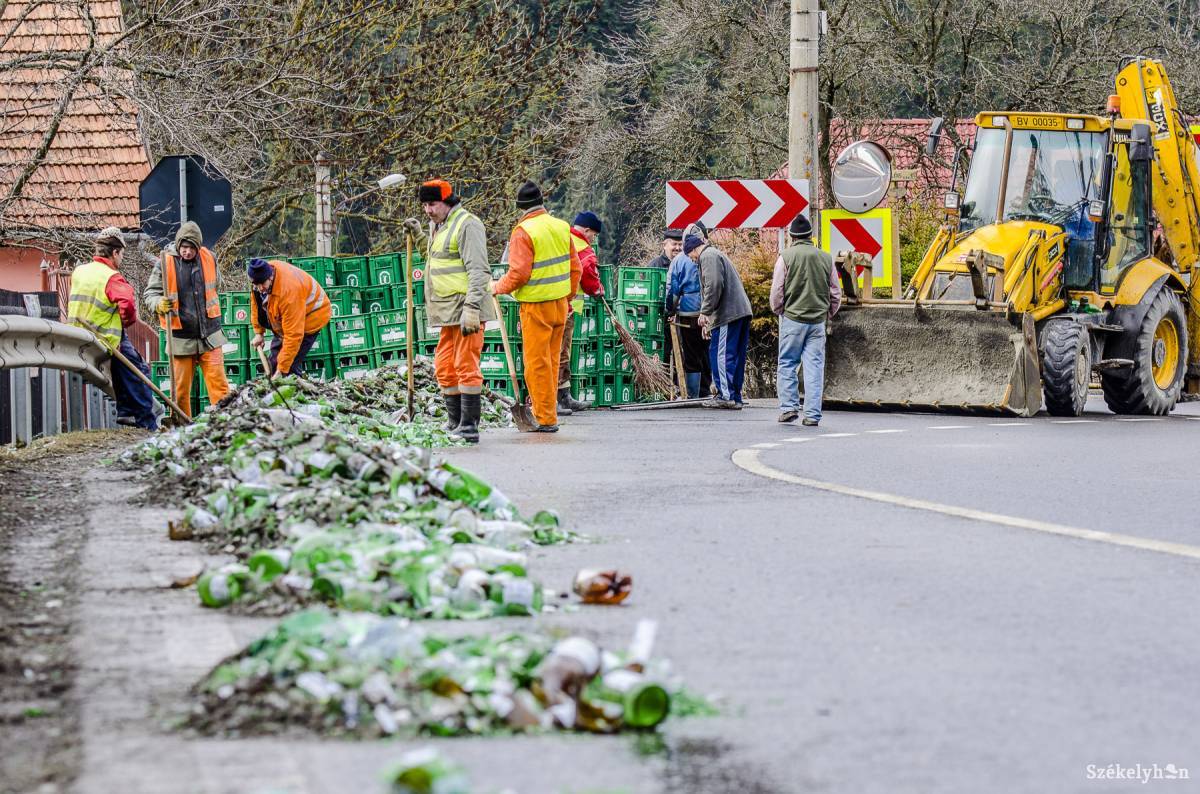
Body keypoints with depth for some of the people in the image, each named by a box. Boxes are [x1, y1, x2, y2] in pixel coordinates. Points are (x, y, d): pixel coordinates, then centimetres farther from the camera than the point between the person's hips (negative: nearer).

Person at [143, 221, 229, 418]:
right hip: (181, 338, -2)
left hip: (209, 335, 2)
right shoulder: (166, 263, -7)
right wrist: (159, 304, -25)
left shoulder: (209, 259, 2)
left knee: (218, 384, -4)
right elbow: (149, 293, -4)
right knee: (180, 389, 4)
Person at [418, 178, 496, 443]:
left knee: (466, 366, -9)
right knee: (445, 368, 11)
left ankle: (469, 427, -8)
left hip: (465, 310, -10)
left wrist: (471, 308, -24)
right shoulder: (439, 228, 20)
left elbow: (478, 270, -18)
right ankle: (454, 424, 18)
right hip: (447, 312, 10)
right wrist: (433, 310, 25)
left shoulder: (467, 224, -11)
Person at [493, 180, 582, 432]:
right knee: (552, 361, 15)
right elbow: (575, 267, 11)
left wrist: (498, 287, -1)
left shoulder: (523, 232, -14)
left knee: (537, 363, -1)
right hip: (560, 303, 7)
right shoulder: (562, 227, 6)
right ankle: (548, 412, 23)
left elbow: (519, 274, -18)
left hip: (536, 305, -7)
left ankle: (545, 419, 0)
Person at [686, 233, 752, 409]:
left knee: (720, 354, -7)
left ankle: (725, 396, -9)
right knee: (736, 356, 10)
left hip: (728, 314, -10)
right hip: (742, 311, 10)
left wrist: (705, 312, -14)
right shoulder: (716, 254, 28)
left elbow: (714, 285, -19)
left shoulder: (708, 256, -5)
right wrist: (709, 321, 32)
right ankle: (735, 397, 12)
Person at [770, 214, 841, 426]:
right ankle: (812, 415, 1)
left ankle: (788, 407, 3)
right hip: (818, 321, 3)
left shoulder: (786, 257, -6)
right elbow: (835, 293, 10)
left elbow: (777, 290, -5)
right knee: (814, 367, 3)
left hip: (792, 319, -3)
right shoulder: (826, 258, 5)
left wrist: (778, 311, 12)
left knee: (787, 364, 8)